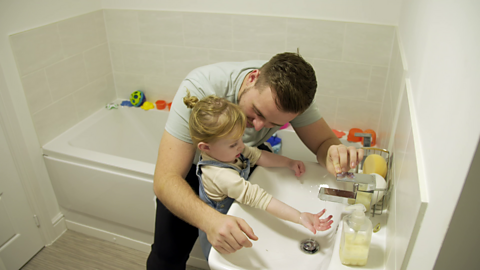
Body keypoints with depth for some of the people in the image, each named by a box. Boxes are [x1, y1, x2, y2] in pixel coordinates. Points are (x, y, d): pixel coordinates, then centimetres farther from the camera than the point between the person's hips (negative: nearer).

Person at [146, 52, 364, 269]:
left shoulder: (291, 92, -27)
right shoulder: (200, 87, -38)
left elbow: (324, 141, -18)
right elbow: (165, 180, -40)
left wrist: (334, 156, -43)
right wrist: (210, 219, -59)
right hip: (193, 165, -2)